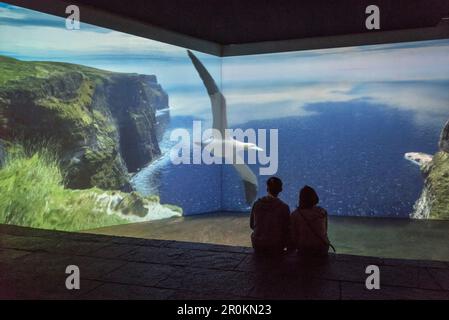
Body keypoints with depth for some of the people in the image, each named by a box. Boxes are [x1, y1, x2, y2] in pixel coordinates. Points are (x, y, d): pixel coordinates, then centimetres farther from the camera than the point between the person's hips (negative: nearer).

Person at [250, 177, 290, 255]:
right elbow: (286, 229, -7)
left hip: (257, 244, 3)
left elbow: (252, 225, 4)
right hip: (275, 246, -3)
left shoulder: (257, 204, -7)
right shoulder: (283, 207, -15)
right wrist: (285, 244, 13)